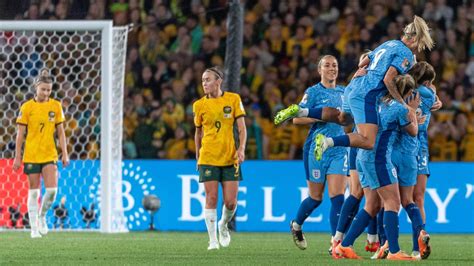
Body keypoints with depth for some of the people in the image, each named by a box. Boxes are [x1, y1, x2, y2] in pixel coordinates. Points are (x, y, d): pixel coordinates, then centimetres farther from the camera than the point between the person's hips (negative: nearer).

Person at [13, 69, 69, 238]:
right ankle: (34, 228, 11)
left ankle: (42, 216, 15)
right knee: (33, 192, 2)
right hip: (31, 155, -1)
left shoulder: (56, 106, 3)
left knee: (52, 190, -11)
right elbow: (20, 134, 0)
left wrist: (65, 153, 3)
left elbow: (60, 132, 8)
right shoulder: (27, 107, -3)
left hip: (50, 155, 2)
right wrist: (17, 157, -2)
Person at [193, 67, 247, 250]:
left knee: (231, 202, -1)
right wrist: (198, 156, 13)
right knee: (211, 199, -6)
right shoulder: (199, 105, 2)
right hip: (208, 158, 0)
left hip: (230, 158, 0)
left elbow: (241, 128, 2)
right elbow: (198, 132, 12)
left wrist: (241, 148, -12)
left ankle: (223, 225, 30)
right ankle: (213, 240, 3)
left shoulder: (233, 99, 1)